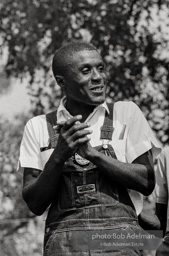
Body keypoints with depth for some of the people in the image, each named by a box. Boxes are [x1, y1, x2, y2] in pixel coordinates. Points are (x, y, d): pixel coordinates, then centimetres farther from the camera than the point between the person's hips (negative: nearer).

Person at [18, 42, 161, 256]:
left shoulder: (125, 113, 7)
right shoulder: (38, 127, 8)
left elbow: (147, 182, 0)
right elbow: (34, 204, 3)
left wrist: (91, 152, -10)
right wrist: (60, 154, -12)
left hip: (120, 239, 0)